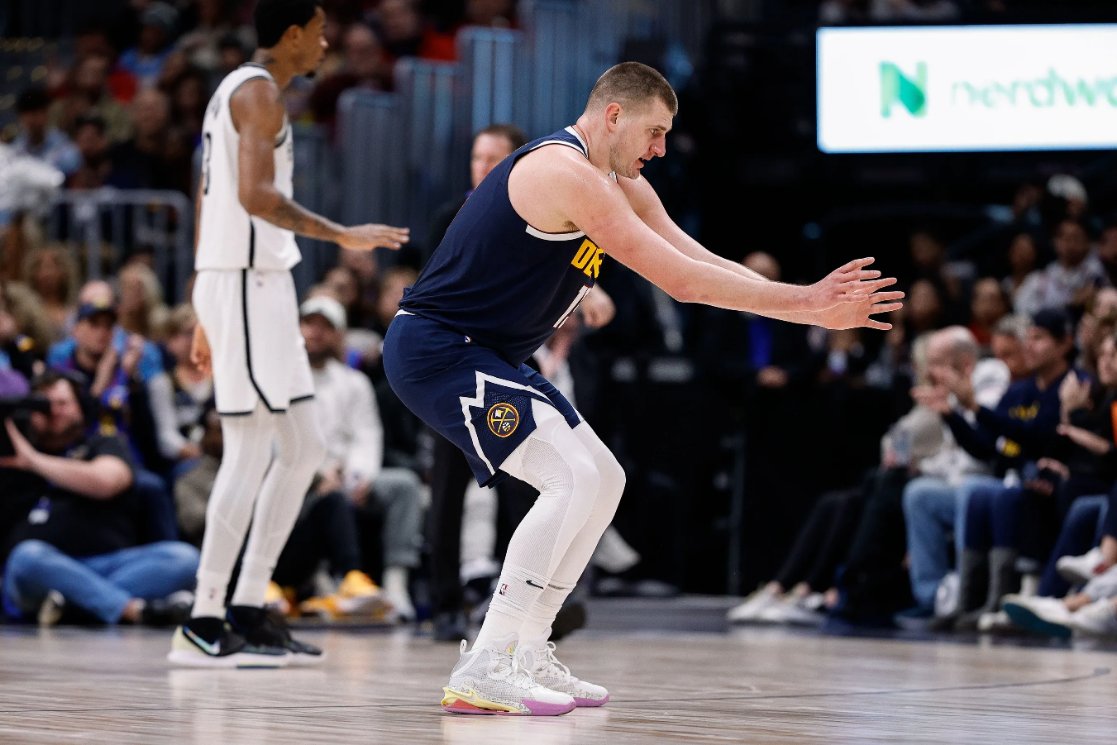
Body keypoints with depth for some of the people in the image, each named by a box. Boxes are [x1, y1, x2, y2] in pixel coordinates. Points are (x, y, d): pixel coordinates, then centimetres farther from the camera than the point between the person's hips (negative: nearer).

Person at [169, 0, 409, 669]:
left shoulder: (239, 90, 20)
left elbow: (209, 205, 22)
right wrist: (343, 236, -21)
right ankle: (204, 625, -7)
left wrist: (208, 316, 23)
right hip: (247, 284, -10)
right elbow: (255, 194, -25)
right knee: (250, 452, -9)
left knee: (304, 449, 11)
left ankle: (249, 612, 13)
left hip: (259, 286, 10)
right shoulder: (259, 91, -10)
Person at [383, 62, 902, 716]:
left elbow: (705, 264, 8)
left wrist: (815, 304, -4)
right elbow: (680, 280, -24)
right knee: (575, 478, -21)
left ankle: (526, 656, 15)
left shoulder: (621, 186, 12)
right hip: (436, 348, -11)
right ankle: (481, 673, -20)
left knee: (603, 482, 12)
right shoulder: (566, 172, -21)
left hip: (486, 355, 11)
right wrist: (804, 302, -20)